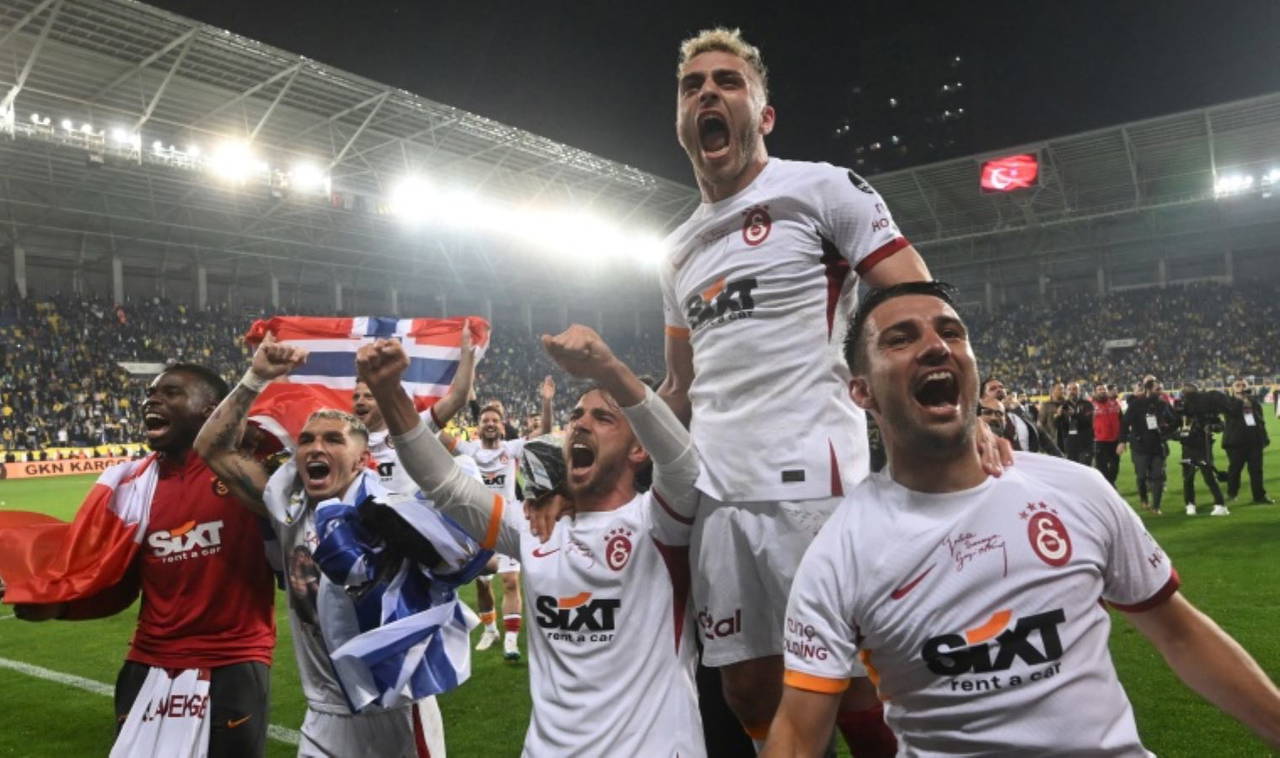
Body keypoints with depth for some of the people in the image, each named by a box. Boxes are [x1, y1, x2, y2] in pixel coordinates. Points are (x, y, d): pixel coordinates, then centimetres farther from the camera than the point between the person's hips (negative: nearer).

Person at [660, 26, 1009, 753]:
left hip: (810, 480, -6)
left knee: (855, 689, 1)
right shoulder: (679, 251, 19)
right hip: (716, 491, 6)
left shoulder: (822, 188, 1)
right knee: (750, 689, 11)